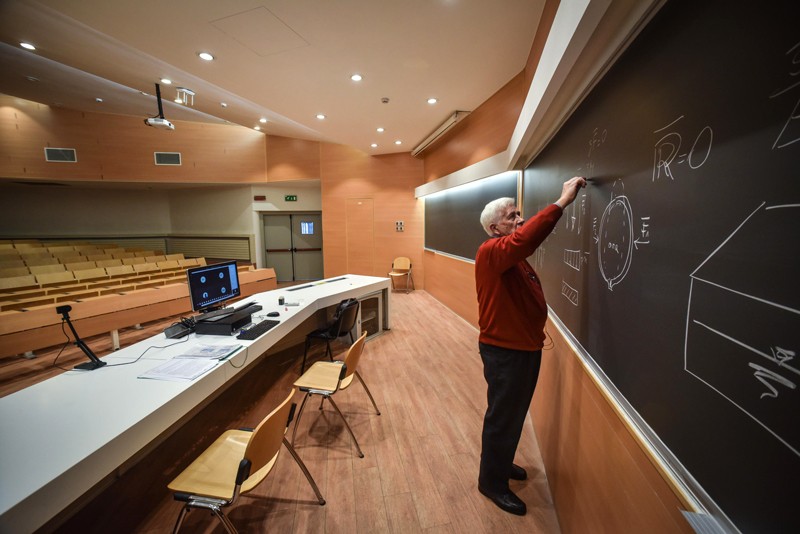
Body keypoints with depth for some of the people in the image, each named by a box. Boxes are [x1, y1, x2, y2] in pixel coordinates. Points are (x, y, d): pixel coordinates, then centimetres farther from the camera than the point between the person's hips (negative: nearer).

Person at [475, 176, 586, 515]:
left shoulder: (515, 256, 11)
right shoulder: (490, 252, -20)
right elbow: (524, 239, -41)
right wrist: (562, 202, -36)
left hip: (525, 347, 9)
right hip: (504, 351, -9)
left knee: (515, 414, 24)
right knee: (503, 417, 7)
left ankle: (501, 463, 46)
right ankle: (492, 481, 29)